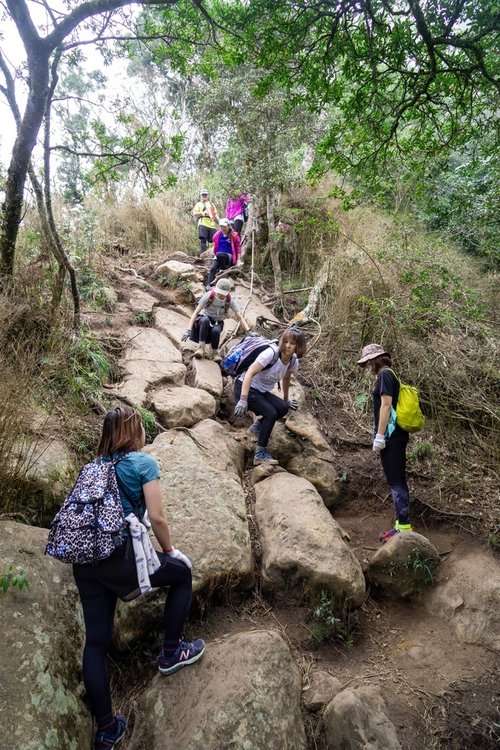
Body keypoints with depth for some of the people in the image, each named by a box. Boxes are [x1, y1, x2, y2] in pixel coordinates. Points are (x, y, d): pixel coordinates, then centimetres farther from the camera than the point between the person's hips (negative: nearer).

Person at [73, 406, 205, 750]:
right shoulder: (143, 462, -2)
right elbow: (157, 517, -7)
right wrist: (169, 549, 11)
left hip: (83, 563, 7)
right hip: (118, 557, -6)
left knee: (96, 641, 14)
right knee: (182, 572, 18)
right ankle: (171, 652, 24)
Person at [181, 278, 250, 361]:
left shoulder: (230, 301, -17)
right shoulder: (209, 295, -22)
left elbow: (240, 317, -19)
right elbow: (196, 312, -22)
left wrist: (248, 332, -35)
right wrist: (189, 330, -31)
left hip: (217, 322, 1)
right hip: (205, 318, -1)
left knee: (216, 330, -36)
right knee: (205, 320, -38)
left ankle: (214, 351, -10)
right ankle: (201, 347, -32)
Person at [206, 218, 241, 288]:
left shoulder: (234, 235, -1)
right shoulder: (217, 235, 10)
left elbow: (238, 247, 0)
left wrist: (238, 260, -6)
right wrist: (214, 255, 23)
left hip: (229, 256, -4)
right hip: (218, 256, 4)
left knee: (219, 254, -37)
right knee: (212, 269, -25)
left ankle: (224, 269, -16)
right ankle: (208, 285, -34)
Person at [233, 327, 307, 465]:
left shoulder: (293, 362, -3)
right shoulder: (271, 353, -25)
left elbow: (286, 378, 18)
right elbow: (250, 373, -30)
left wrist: (285, 399, 29)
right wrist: (243, 400, -36)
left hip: (262, 392, 7)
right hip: (244, 388, -7)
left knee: (283, 408, -13)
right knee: (271, 413, -22)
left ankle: (257, 427, 12)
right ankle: (260, 454, -12)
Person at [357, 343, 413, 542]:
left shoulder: (385, 374, -9)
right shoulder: (390, 375, 18)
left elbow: (386, 405, -17)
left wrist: (379, 435, -18)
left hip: (391, 435, -10)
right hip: (397, 434, 10)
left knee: (395, 482, -6)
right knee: (398, 481, 12)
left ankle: (404, 527, -2)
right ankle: (401, 524, 19)